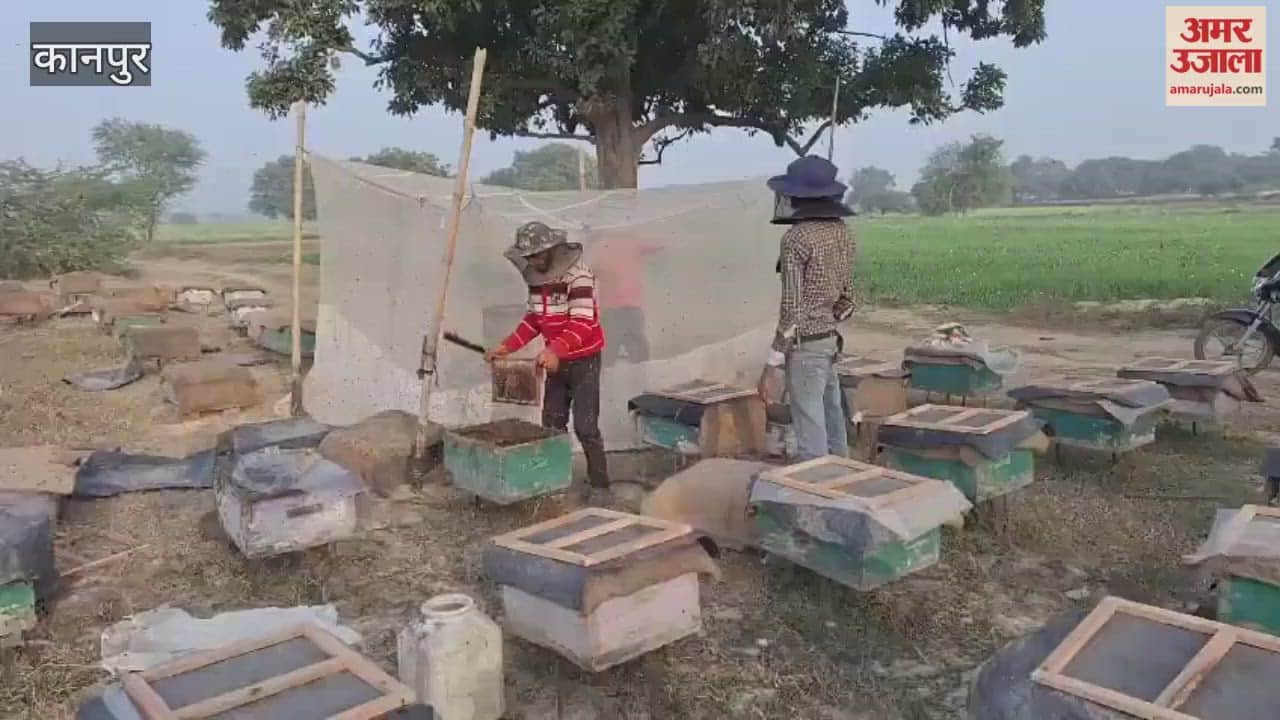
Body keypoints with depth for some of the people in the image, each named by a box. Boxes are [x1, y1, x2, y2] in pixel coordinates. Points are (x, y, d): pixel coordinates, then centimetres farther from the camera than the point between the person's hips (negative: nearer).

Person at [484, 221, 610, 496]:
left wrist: (555, 350, -44)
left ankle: (600, 484, 4)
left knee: (585, 427, -7)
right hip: (556, 360, 8)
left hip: (584, 360, -8)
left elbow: (582, 323, -30)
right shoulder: (536, 277, 3)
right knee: (552, 423, 12)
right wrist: (507, 346, 0)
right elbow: (533, 319, 11)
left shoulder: (578, 275, -21)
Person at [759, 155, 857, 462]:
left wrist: (770, 365, -14)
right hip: (831, 342, 9)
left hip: (805, 347, -8)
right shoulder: (841, 232, 9)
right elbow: (846, 299, 14)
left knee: (811, 441, -4)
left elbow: (792, 309, -18)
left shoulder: (796, 237, -16)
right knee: (833, 432, 16)